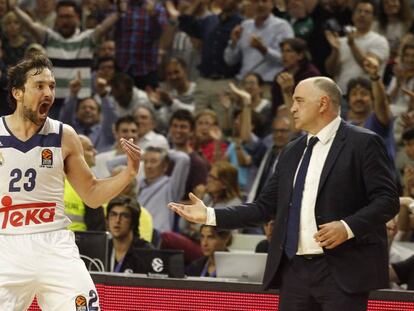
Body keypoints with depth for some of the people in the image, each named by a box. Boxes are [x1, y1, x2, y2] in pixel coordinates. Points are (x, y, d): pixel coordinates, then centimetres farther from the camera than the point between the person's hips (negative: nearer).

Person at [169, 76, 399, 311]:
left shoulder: (363, 143, -2)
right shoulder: (292, 152, 18)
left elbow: (388, 200, -8)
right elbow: (265, 207, 18)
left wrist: (348, 227, -22)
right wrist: (210, 215, 10)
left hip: (342, 270, -6)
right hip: (295, 269, 7)